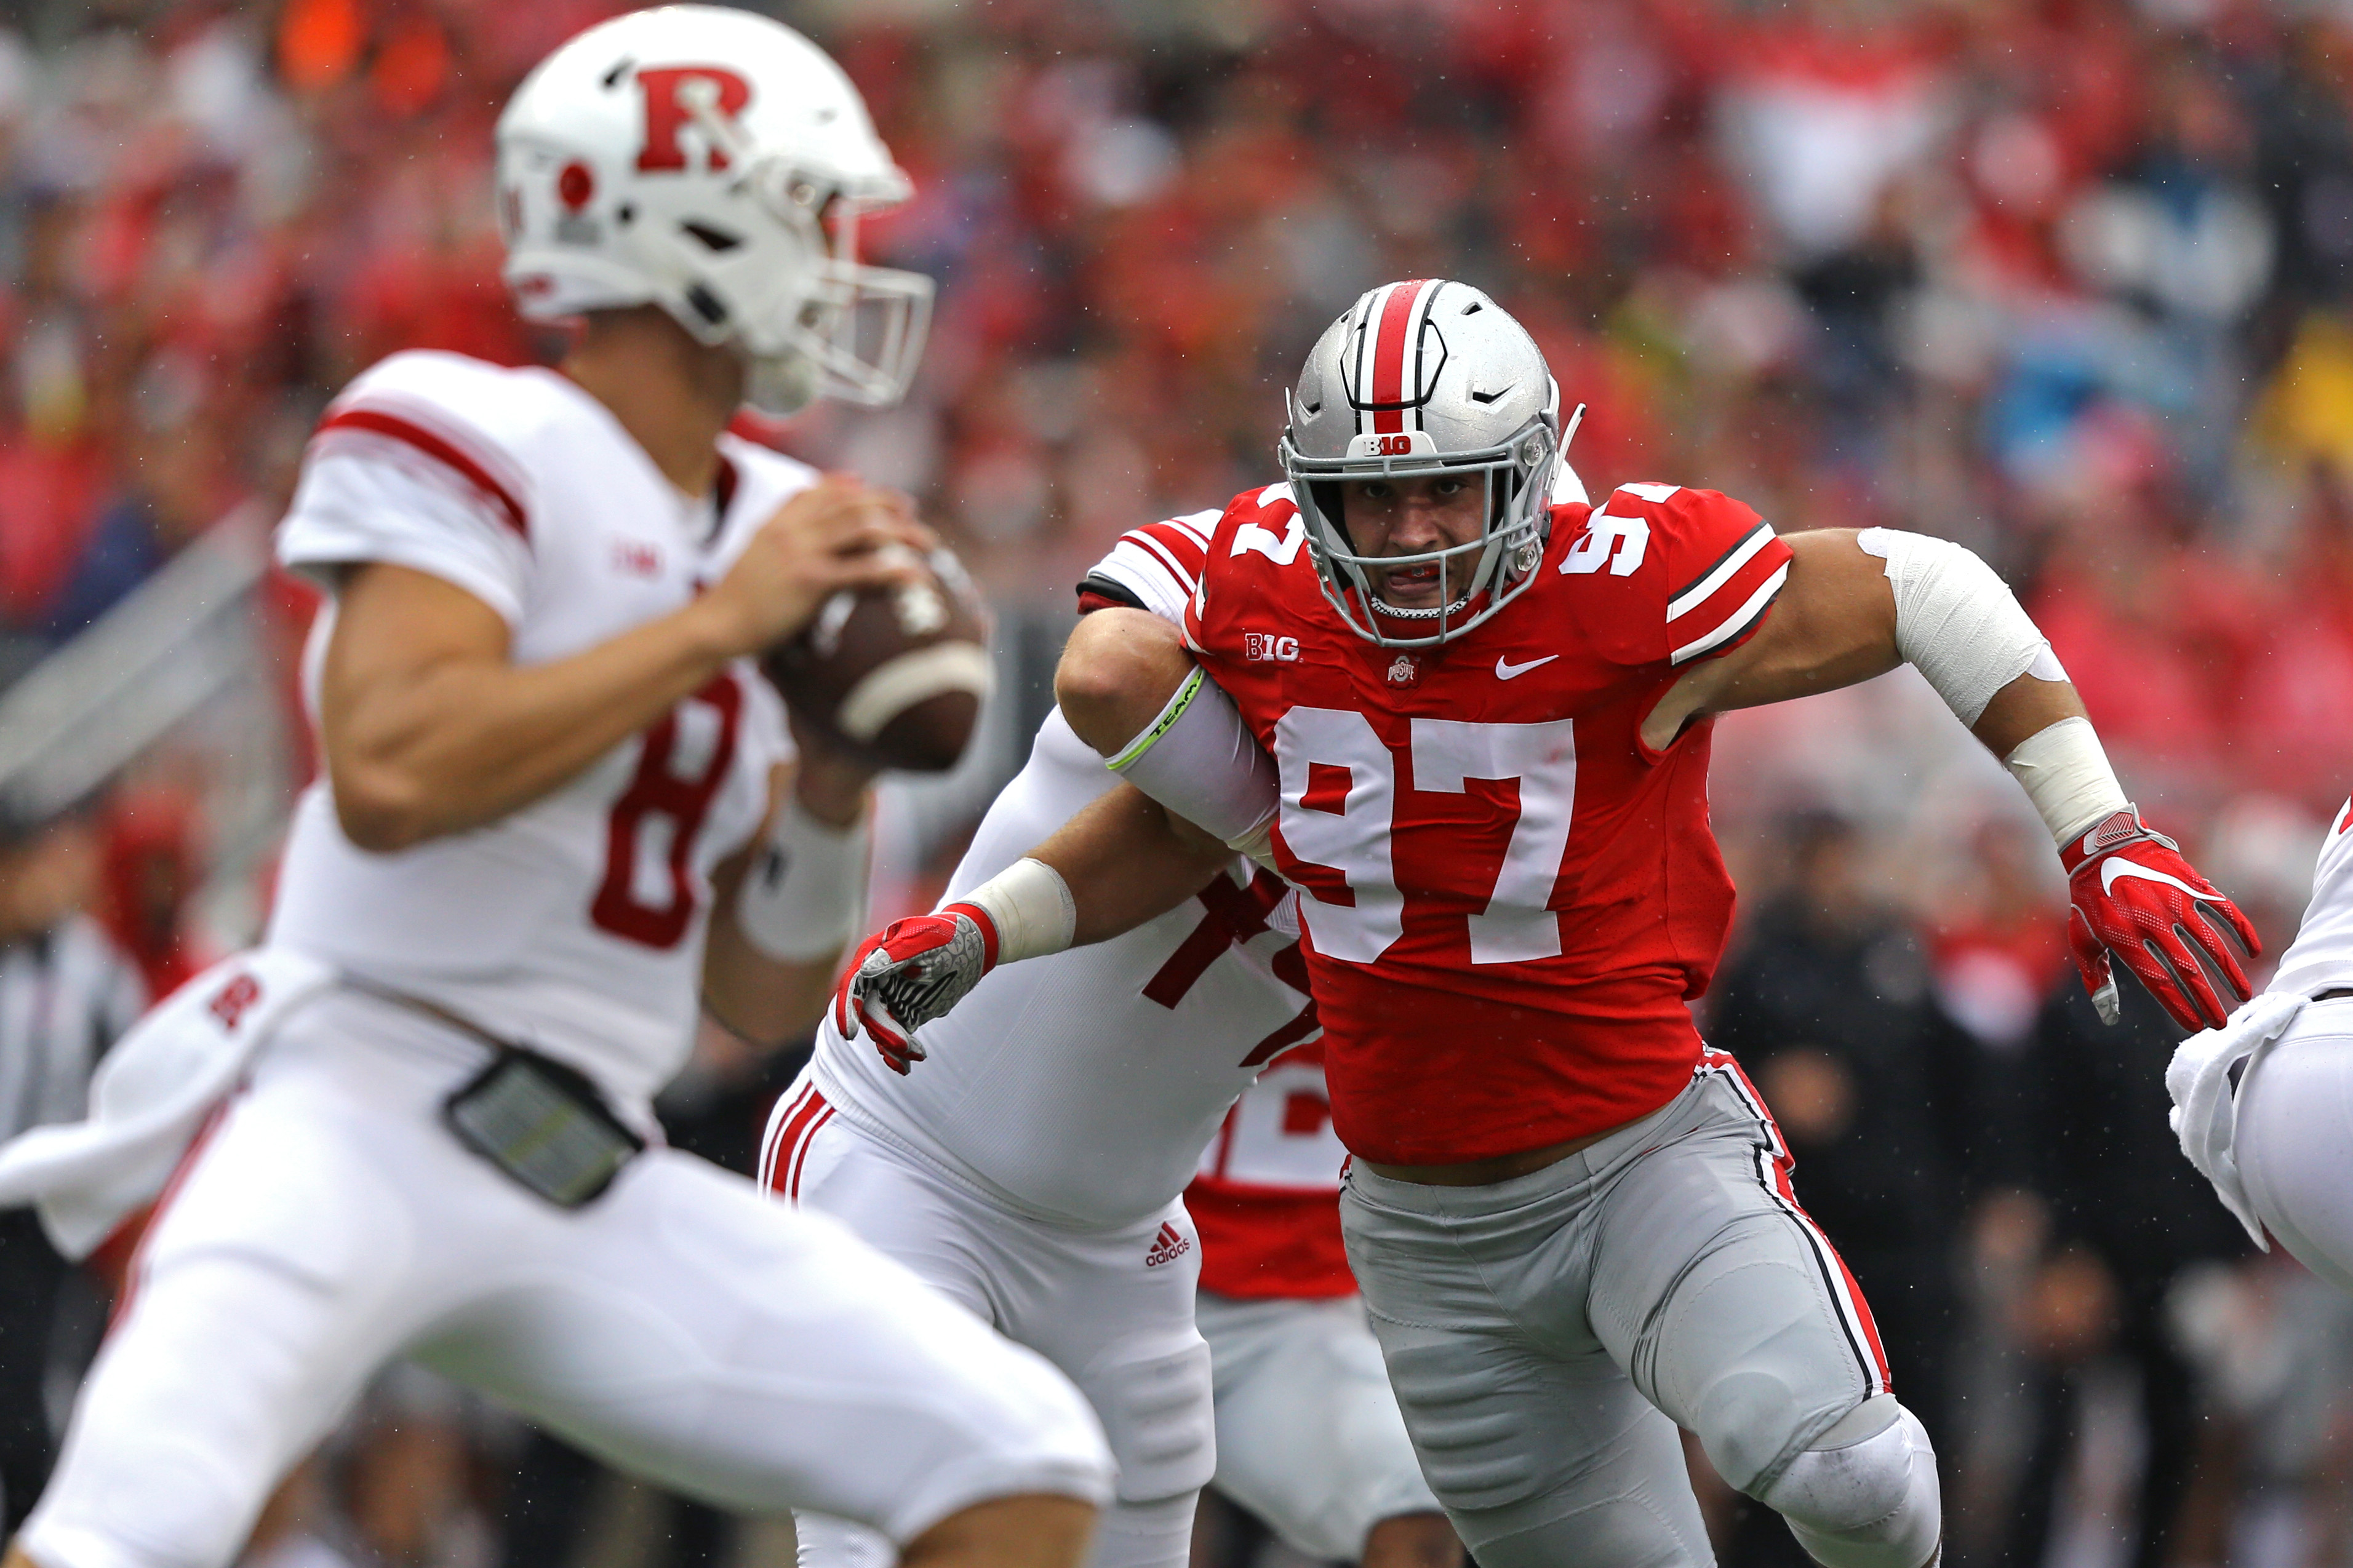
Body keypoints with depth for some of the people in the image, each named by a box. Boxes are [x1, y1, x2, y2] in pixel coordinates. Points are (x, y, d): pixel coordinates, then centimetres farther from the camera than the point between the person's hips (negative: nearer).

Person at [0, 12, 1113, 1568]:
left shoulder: (772, 529, 15)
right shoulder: (474, 445, -7)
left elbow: (759, 995, 18)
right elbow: (390, 778, -25)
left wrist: (834, 787, -1)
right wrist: (718, 624, -17)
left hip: (600, 1191, 7)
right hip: (359, 1114, -7)